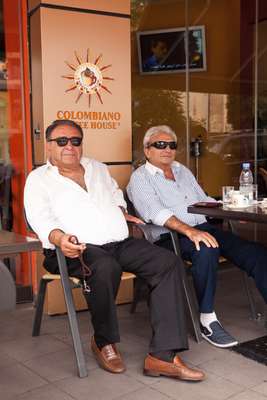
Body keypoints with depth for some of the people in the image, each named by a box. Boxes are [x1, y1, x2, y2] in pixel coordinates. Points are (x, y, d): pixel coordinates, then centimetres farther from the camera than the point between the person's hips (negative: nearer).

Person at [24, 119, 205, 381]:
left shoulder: (97, 168, 25)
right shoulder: (38, 179, 8)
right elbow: (41, 219, -7)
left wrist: (120, 210, 17)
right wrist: (59, 238, -28)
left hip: (121, 243, 6)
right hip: (79, 249, -5)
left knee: (167, 263, -18)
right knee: (105, 267, -39)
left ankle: (162, 356, -23)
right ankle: (103, 342, -10)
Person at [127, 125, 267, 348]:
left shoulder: (182, 170, 25)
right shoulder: (140, 178, 2)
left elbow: (204, 200, 28)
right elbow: (156, 213, -15)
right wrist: (190, 231, -29)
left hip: (203, 228, 7)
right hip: (170, 238, -6)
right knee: (207, 250, -38)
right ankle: (207, 320, -23)